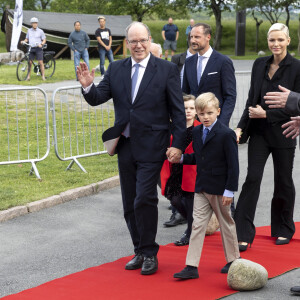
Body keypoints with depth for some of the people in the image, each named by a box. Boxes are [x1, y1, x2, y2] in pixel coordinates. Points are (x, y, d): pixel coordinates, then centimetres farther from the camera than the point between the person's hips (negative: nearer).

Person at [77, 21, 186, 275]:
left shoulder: (167, 70, -3)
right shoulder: (116, 69, 7)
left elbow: (178, 110, -3)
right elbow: (97, 98, 4)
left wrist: (178, 144, -9)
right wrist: (88, 86, -19)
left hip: (151, 147, -5)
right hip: (125, 145, 5)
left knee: (144, 200, -12)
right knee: (130, 204, 11)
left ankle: (150, 254, 3)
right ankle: (140, 251, 23)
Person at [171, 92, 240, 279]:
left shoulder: (226, 134, -13)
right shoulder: (196, 132, 8)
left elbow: (233, 164, -13)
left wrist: (229, 190, -15)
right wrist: (181, 158, 2)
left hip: (220, 189, -6)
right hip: (201, 187, 6)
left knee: (226, 223, 10)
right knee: (198, 224, 2)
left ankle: (233, 260, 28)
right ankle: (192, 267, 1)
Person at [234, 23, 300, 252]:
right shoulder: (260, 64, 6)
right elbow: (252, 100, 10)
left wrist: (266, 114, -13)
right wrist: (241, 127, 1)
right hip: (259, 132, 3)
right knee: (252, 179, -6)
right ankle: (244, 235, -5)